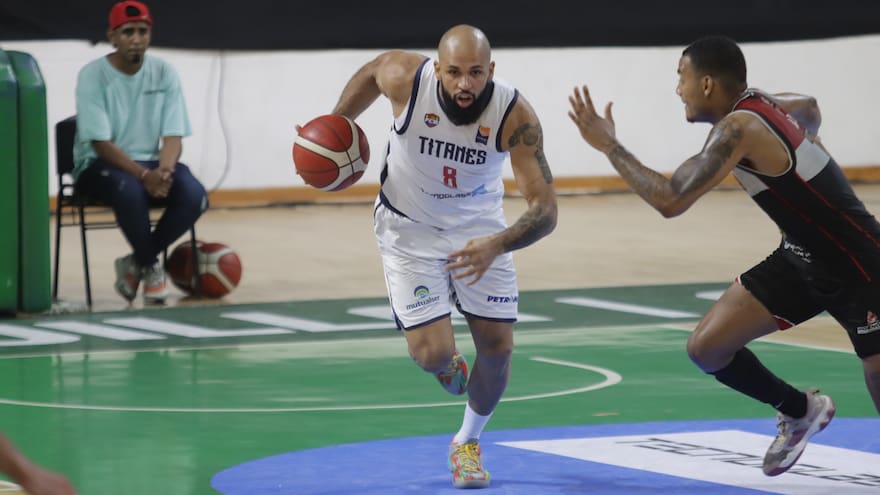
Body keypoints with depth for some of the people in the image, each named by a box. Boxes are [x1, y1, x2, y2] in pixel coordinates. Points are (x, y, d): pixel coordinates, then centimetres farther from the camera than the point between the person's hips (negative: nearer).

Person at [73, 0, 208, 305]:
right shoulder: (93, 76, -11)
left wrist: (164, 171, -27)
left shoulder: (164, 73, 0)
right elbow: (100, 143, -17)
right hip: (99, 166, -4)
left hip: (150, 164, 4)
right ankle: (150, 266, -11)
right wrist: (144, 175, -30)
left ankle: (137, 263, -5)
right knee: (130, 190, -39)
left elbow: (173, 137, -4)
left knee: (194, 196, -26)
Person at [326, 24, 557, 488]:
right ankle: (448, 362, 28)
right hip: (409, 227, -1)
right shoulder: (405, 79, -28)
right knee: (431, 354, -13)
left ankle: (468, 443, 29)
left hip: (479, 227, 1)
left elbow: (544, 209, -31)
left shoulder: (515, 115, -29)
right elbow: (371, 71, -1)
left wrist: (496, 245, -48)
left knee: (497, 347, 0)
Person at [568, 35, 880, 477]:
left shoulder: (739, 128, -26)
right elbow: (810, 108, 25)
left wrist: (609, 145, -24)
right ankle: (800, 412, 23)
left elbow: (670, 200, -34)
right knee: (707, 347, 1)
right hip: (802, 257, 9)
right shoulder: (762, 105, 0)